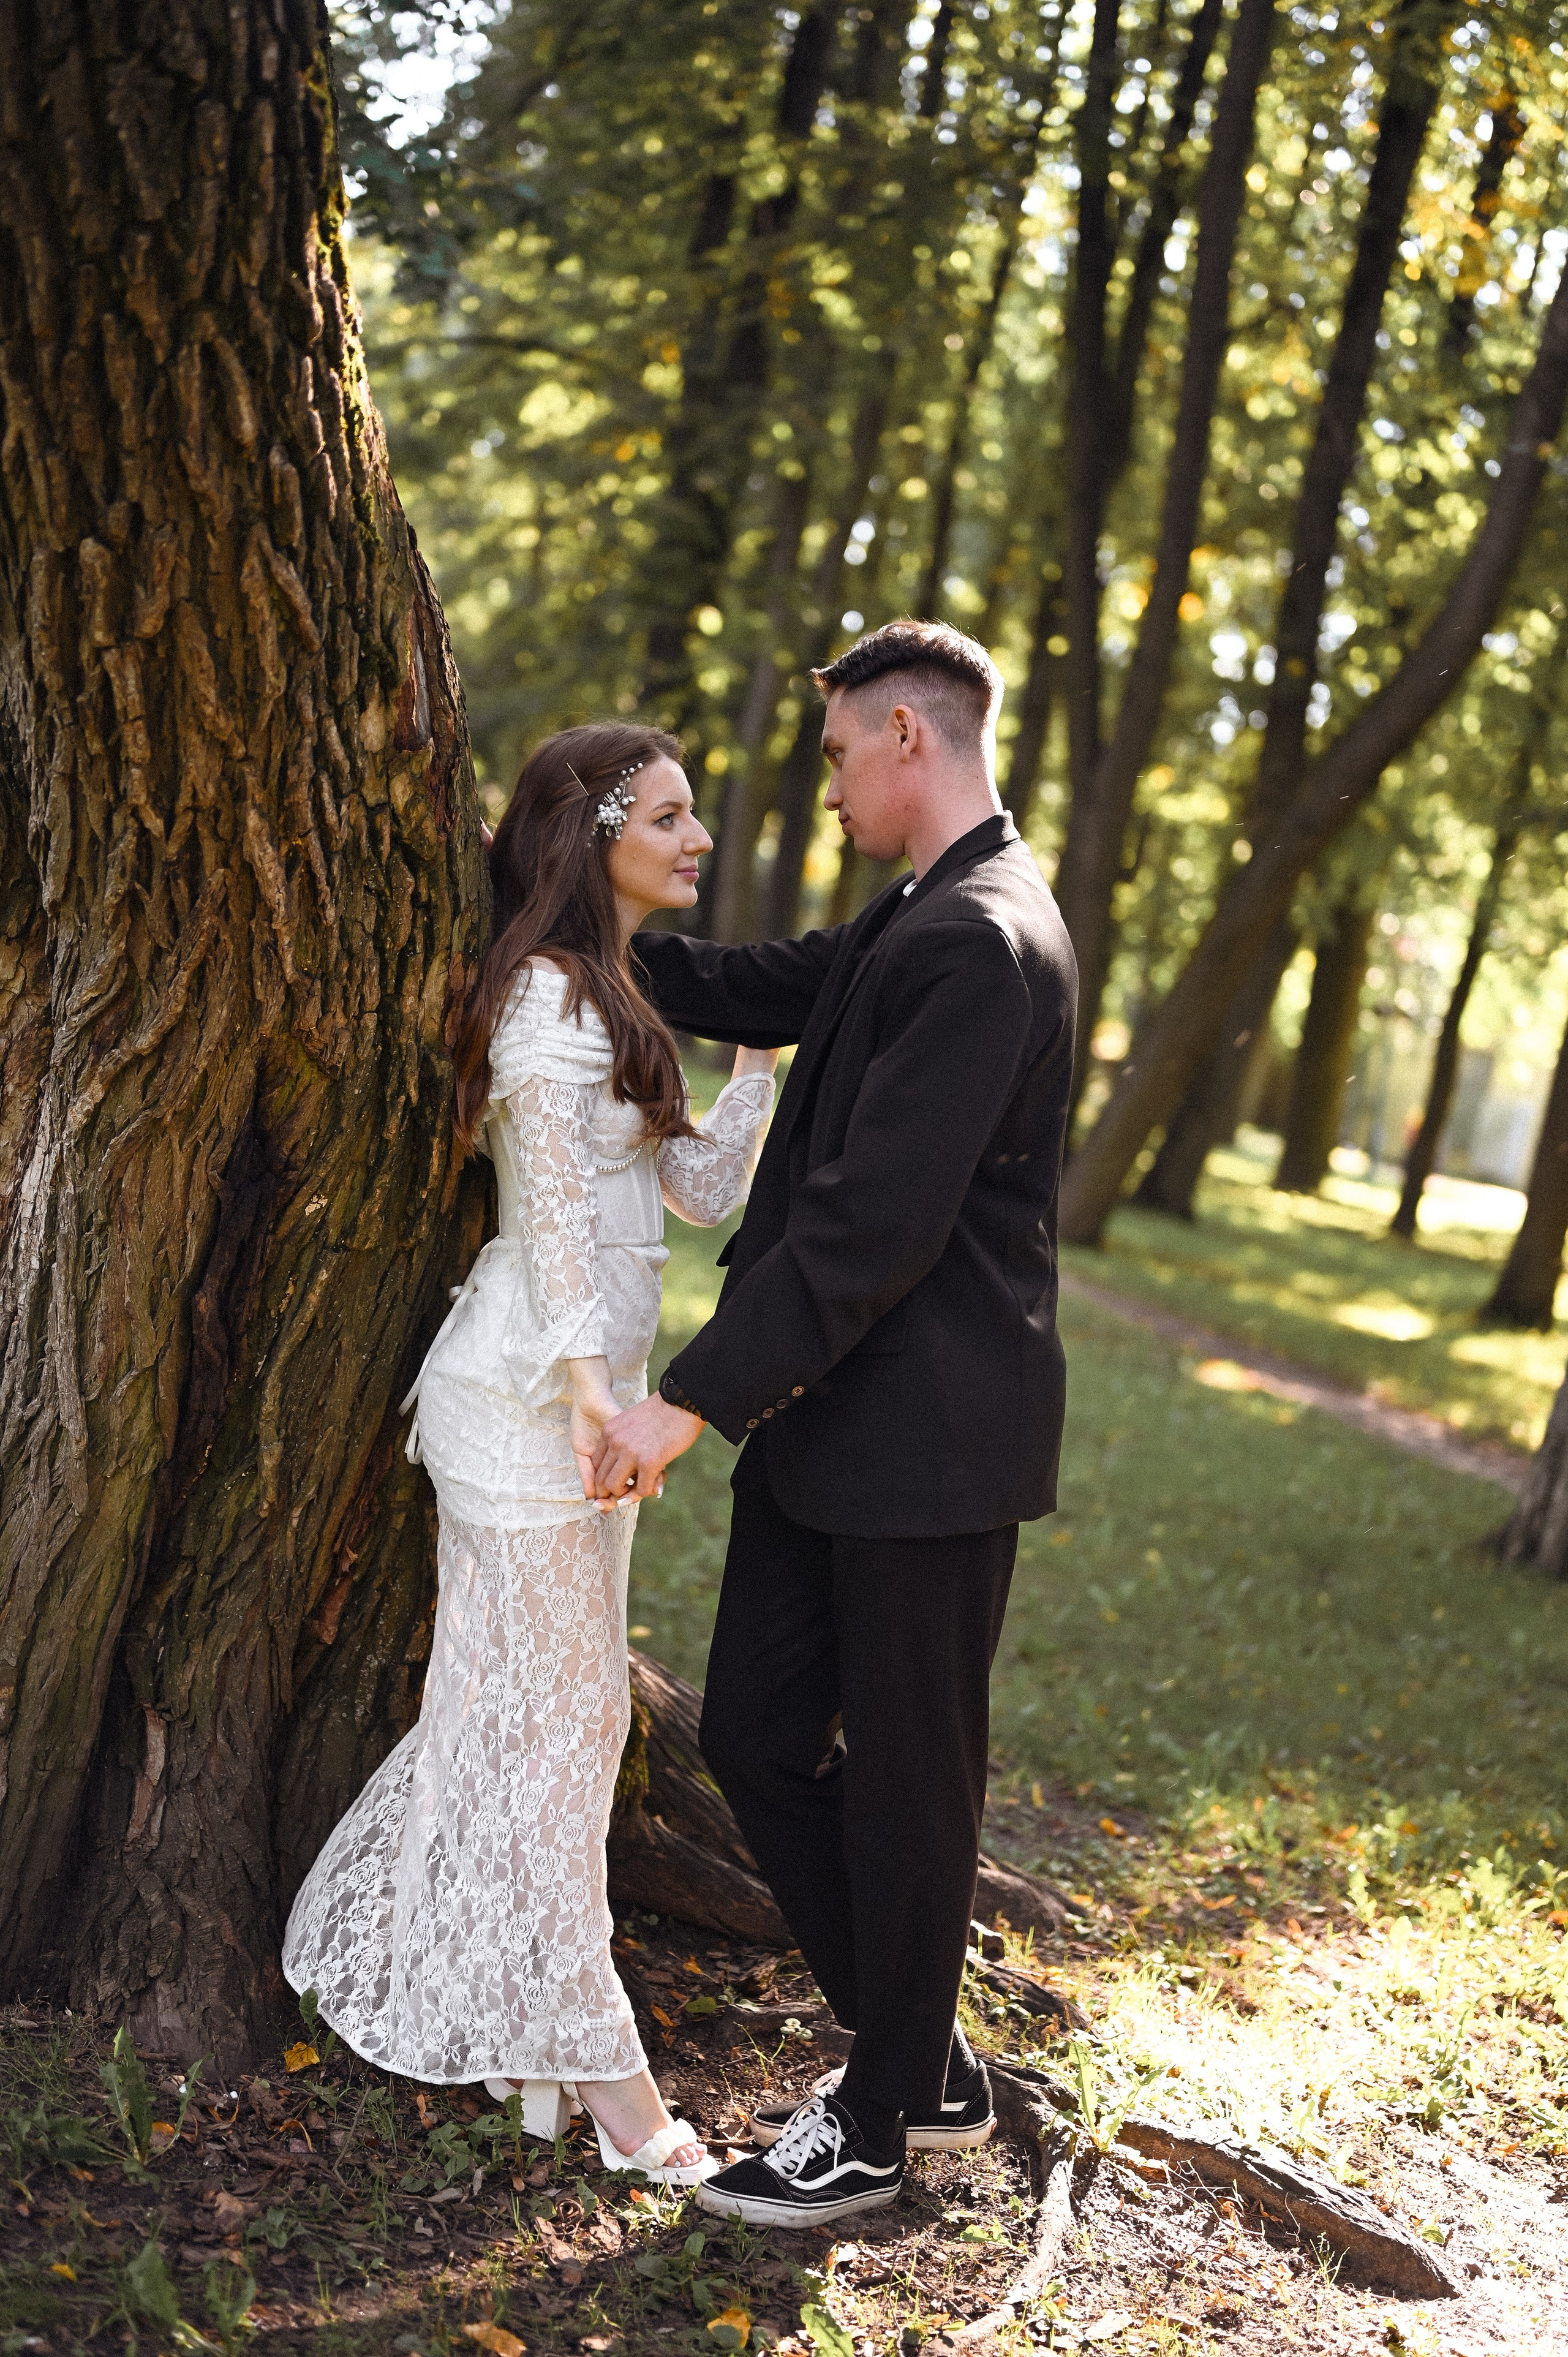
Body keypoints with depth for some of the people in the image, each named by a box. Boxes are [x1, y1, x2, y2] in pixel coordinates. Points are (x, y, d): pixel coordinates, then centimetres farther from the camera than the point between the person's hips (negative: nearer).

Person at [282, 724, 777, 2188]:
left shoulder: (607, 999, 19)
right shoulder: (550, 992, -13)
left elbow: (701, 1188, 15)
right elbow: (554, 1205, -20)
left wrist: (761, 1049, 12)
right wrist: (589, 1382, -25)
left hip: (579, 1391, 10)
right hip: (535, 1398, -10)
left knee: (522, 1704, 16)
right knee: (555, 1712, -2)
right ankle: (593, 2069, 7)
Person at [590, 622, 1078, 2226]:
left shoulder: (980, 942, -20)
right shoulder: (920, 920, 13)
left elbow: (873, 1221, -25)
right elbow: (755, 994, 26)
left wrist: (693, 1399, -22)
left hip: (926, 1437, -10)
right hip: (831, 1418, 10)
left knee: (905, 1783, 7)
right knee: (757, 1736, 14)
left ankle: (877, 2125, 26)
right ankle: (923, 2063, 31)